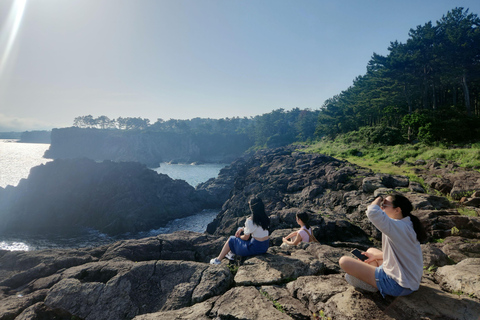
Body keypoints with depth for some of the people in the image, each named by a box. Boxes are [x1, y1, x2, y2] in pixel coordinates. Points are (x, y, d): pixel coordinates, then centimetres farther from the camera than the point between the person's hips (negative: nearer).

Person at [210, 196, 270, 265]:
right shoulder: (265, 218, -2)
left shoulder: (250, 221, -23)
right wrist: (242, 229, 11)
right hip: (265, 247, 7)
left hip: (255, 248, -7)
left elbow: (246, 238, -11)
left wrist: (239, 236, 10)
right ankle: (232, 253, 37)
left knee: (231, 239, 13)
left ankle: (218, 260, 26)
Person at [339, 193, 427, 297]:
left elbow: (373, 212, -41)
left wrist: (378, 200, -18)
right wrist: (376, 256, 18)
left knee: (344, 261, -13)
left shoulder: (397, 227, -26)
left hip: (398, 286, -10)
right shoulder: (408, 226, 5)